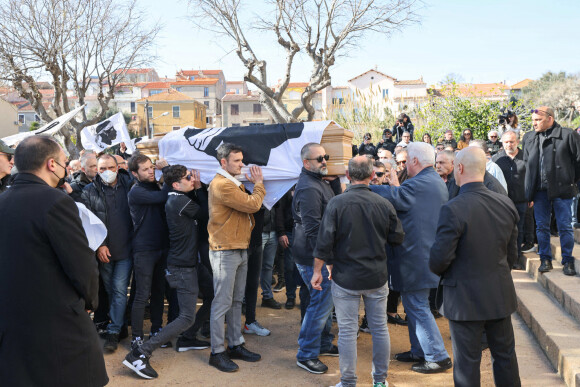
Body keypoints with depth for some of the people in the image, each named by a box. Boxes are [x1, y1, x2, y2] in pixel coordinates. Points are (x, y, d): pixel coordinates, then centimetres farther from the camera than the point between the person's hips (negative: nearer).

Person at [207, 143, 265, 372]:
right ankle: (217, 352, 6)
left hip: (240, 250, 10)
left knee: (236, 301, 15)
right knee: (222, 303, -3)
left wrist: (254, 184, 3)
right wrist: (259, 184, -5)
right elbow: (252, 205, -21)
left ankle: (235, 345, 24)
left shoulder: (234, 184, 17)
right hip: (225, 252, -10)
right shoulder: (221, 185, -18)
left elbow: (248, 204, 14)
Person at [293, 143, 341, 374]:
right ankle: (306, 355, 8)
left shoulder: (319, 182, 12)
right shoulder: (308, 189, -21)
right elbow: (313, 229, -24)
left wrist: (335, 179, 4)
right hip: (314, 259, -10)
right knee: (321, 302, -4)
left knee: (325, 300, 20)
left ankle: (324, 344, 36)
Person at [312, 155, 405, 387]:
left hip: (346, 278, -2)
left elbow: (324, 241, -13)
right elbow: (397, 239, 3)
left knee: (347, 331, 6)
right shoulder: (384, 204, -6)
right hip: (377, 277, 3)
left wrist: (317, 270, -2)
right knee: (380, 328, 15)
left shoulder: (337, 203, -13)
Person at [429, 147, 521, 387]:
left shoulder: (453, 209, -22)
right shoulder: (507, 205, -2)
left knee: (467, 361, 7)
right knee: (505, 354, 20)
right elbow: (512, 254, 6)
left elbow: (440, 258, -20)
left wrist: (438, 271, 3)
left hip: (465, 298, -5)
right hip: (500, 295, 6)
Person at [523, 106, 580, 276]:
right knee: (541, 226, 9)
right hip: (540, 191, 4)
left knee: (565, 227, 1)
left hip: (561, 189, -4)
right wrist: (529, 190, 13)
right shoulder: (529, 138, 10)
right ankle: (545, 260, 20)